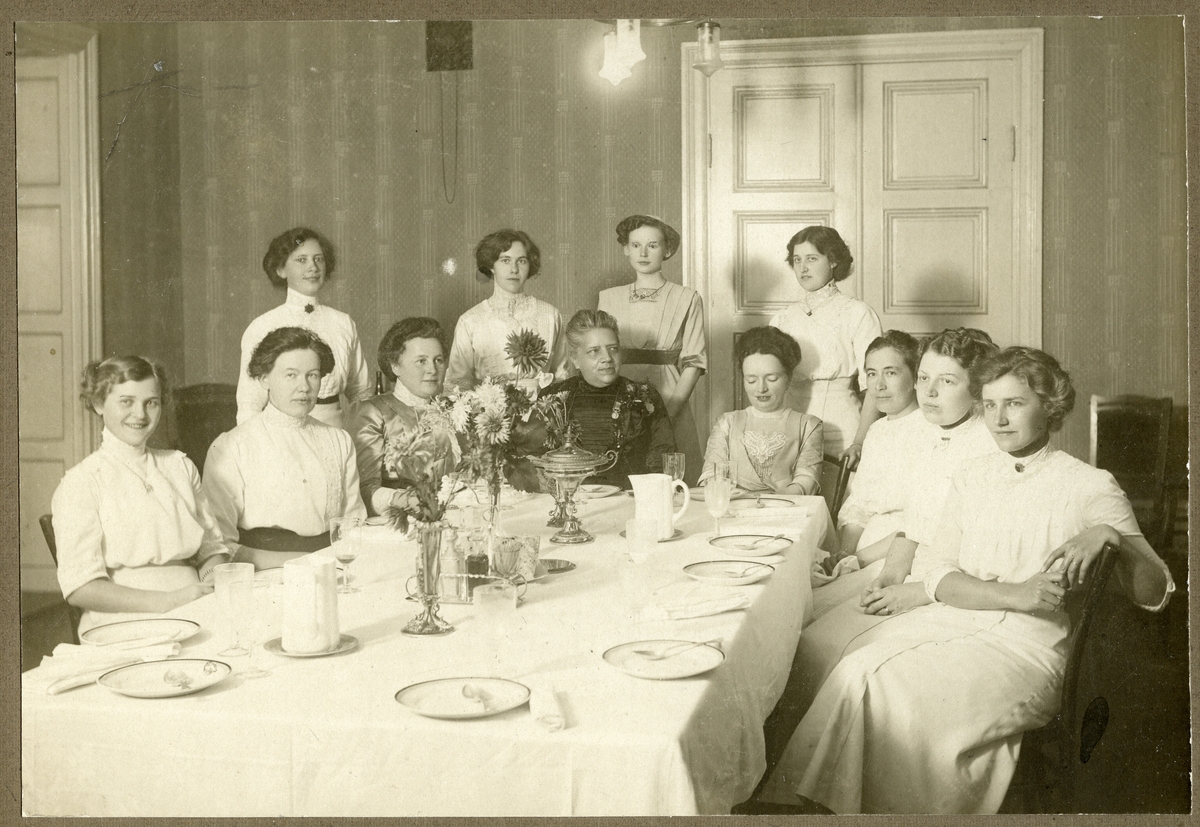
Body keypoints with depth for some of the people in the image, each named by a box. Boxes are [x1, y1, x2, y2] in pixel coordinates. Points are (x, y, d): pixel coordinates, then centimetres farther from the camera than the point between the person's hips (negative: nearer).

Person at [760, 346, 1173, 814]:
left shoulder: (1089, 486, 4)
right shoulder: (972, 477, 16)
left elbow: (1156, 594, -2)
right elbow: (937, 573, 5)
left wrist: (1112, 536, -22)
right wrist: (1015, 594, -12)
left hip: (1030, 641, -4)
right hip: (951, 620, 4)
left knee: (921, 704, -31)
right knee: (860, 671, -25)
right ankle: (803, 800, -17)